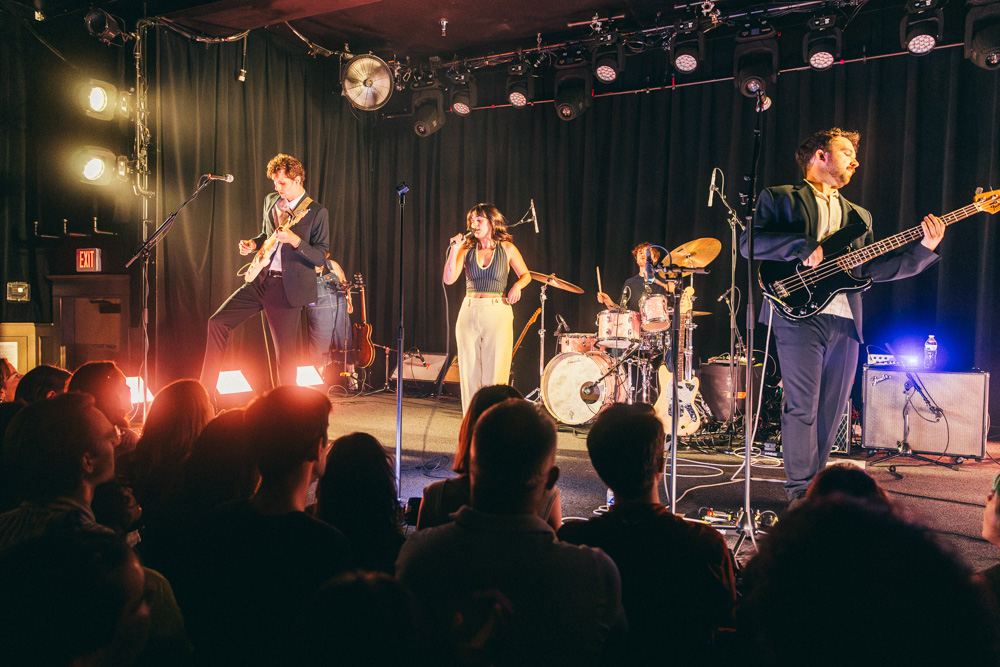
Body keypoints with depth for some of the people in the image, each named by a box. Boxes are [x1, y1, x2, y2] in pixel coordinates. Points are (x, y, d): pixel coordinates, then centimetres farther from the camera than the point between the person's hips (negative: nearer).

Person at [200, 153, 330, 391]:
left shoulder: (317, 213, -7)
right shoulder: (270, 201, 12)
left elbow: (320, 257, -11)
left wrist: (294, 240, -25)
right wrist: (252, 244, 6)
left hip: (288, 287, -6)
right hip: (261, 279, 6)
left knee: (284, 353, -2)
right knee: (218, 322, -4)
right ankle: (205, 389, 6)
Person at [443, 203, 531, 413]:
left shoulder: (507, 249, 3)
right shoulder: (466, 249, 6)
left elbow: (526, 275, 14)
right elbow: (449, 279, -4)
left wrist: (517, 286, -7)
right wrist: (454, 249, -10)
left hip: (498, 313, -2)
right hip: (469, 313, 3)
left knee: (495, 372, -4)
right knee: (469, 371, 4)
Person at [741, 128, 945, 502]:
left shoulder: (859, 216, 26)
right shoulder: (780, 199, 9)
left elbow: (872, 269, 15)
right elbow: (748, 243, -6)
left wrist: (923, 248, 5)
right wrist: (804, 247, -16)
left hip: (845, 322, 6)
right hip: (799, 314, -6)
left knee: (831, 412, 6)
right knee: (802, 407, -11)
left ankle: (815, 488, 16)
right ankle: (801, 492, -4)